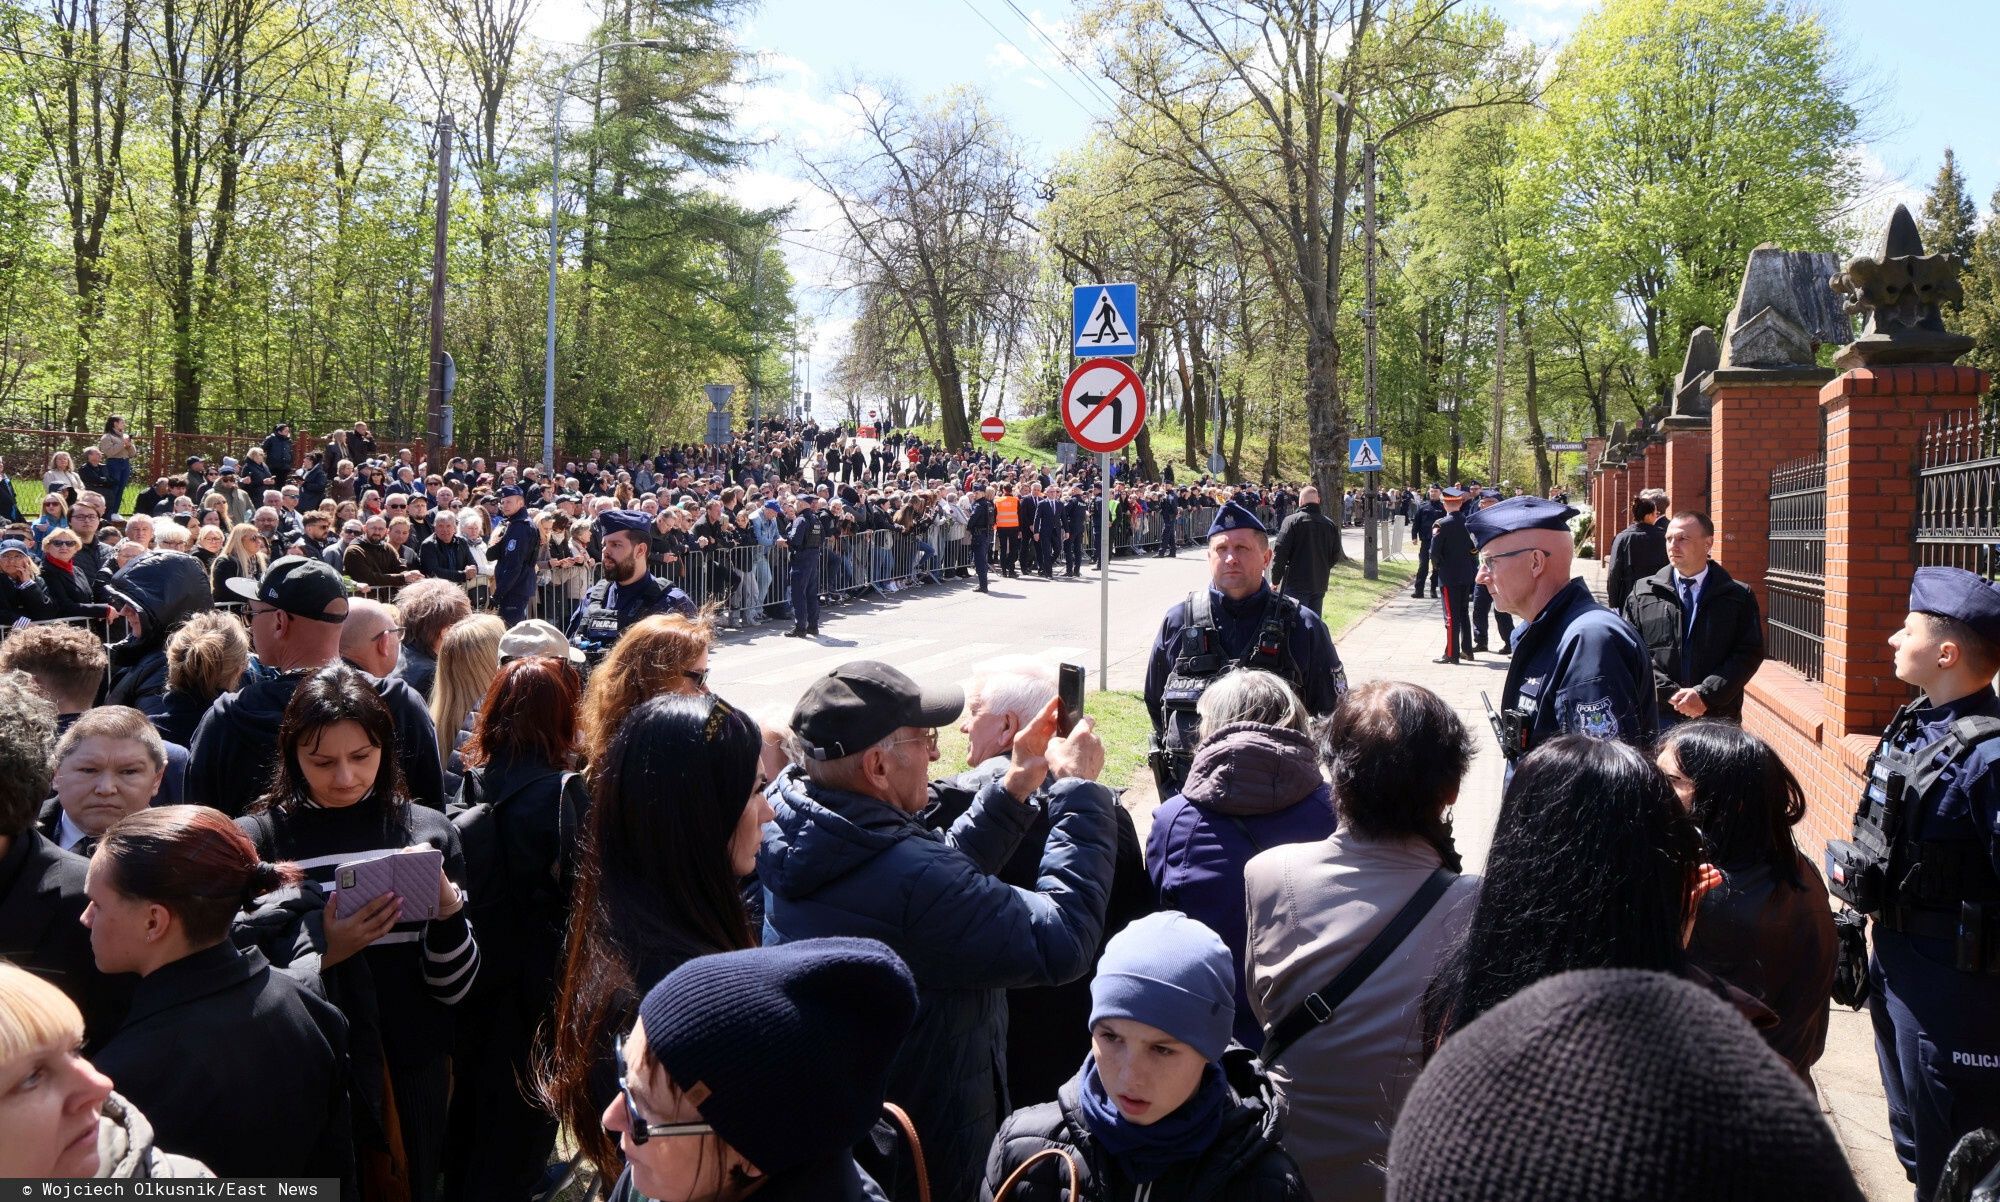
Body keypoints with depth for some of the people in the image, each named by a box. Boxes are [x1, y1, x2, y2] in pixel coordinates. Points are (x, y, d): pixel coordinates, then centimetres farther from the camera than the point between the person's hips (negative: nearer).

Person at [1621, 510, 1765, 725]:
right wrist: (1671, 694, -11)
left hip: (1718, 717, 0)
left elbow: (1750, 653, -3)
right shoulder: (1642, 594, 6)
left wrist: (1705, 694, -14)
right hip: (1658, 716, 0)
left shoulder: (1739, 597, 4)